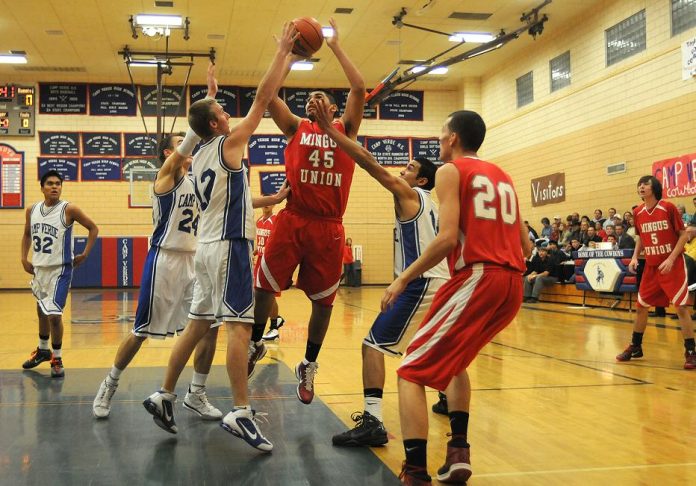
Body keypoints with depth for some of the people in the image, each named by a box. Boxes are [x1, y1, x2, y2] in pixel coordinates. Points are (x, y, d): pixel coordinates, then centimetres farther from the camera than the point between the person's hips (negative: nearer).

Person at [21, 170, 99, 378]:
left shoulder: (69, 209, -14)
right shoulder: (32, 210, 2)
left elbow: (93, 228, -5)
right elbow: (27, 235, 17)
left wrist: (85, 254, -10)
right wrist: (24, 259, 7)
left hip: (60, 269, -6)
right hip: (39, 268, 6)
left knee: (54, 314, -13)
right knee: (42, 311, 21)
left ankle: (57, 360, 3)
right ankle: (43, 350, 42)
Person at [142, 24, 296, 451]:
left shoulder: (200, 157, 15)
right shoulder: (229, 144, -7)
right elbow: (263, 97, -7)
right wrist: (284, 51, -1)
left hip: (210, 245, 9)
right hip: (229, 246, -9)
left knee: (197, 326, 13)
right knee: (239, 325, -10)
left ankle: (164, 396, 18)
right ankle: (241, 413, -12)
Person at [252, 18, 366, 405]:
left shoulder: (345, 129, 11)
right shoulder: (295, 127, 12)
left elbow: (359, 89, -3)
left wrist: (336, 47, 0)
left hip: (329, 227, 0)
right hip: (292, 220, 0)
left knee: (323, 300, 7)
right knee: (264, 286, -1)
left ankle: (308, 366, 25)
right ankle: (256, 345, 25)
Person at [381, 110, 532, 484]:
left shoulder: (451, 170, 2)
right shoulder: (501, 176, 24)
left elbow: (448, 237, -12)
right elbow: (526, 246, 19)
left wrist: (404, 278, -5)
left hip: (476, 279, -8)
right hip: (512, 283, 8)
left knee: (411, 373, -1)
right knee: (452, 358, 29)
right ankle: (458, 452, 21)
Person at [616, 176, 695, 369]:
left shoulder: (668, 208, -13)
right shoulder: (638, 213, 2)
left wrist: (671, 259, -19)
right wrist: (635, 257, 2)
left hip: (673, 265, -5)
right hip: (651, 266, 5)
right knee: (640, 306, 10)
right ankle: (635, 347, 26)